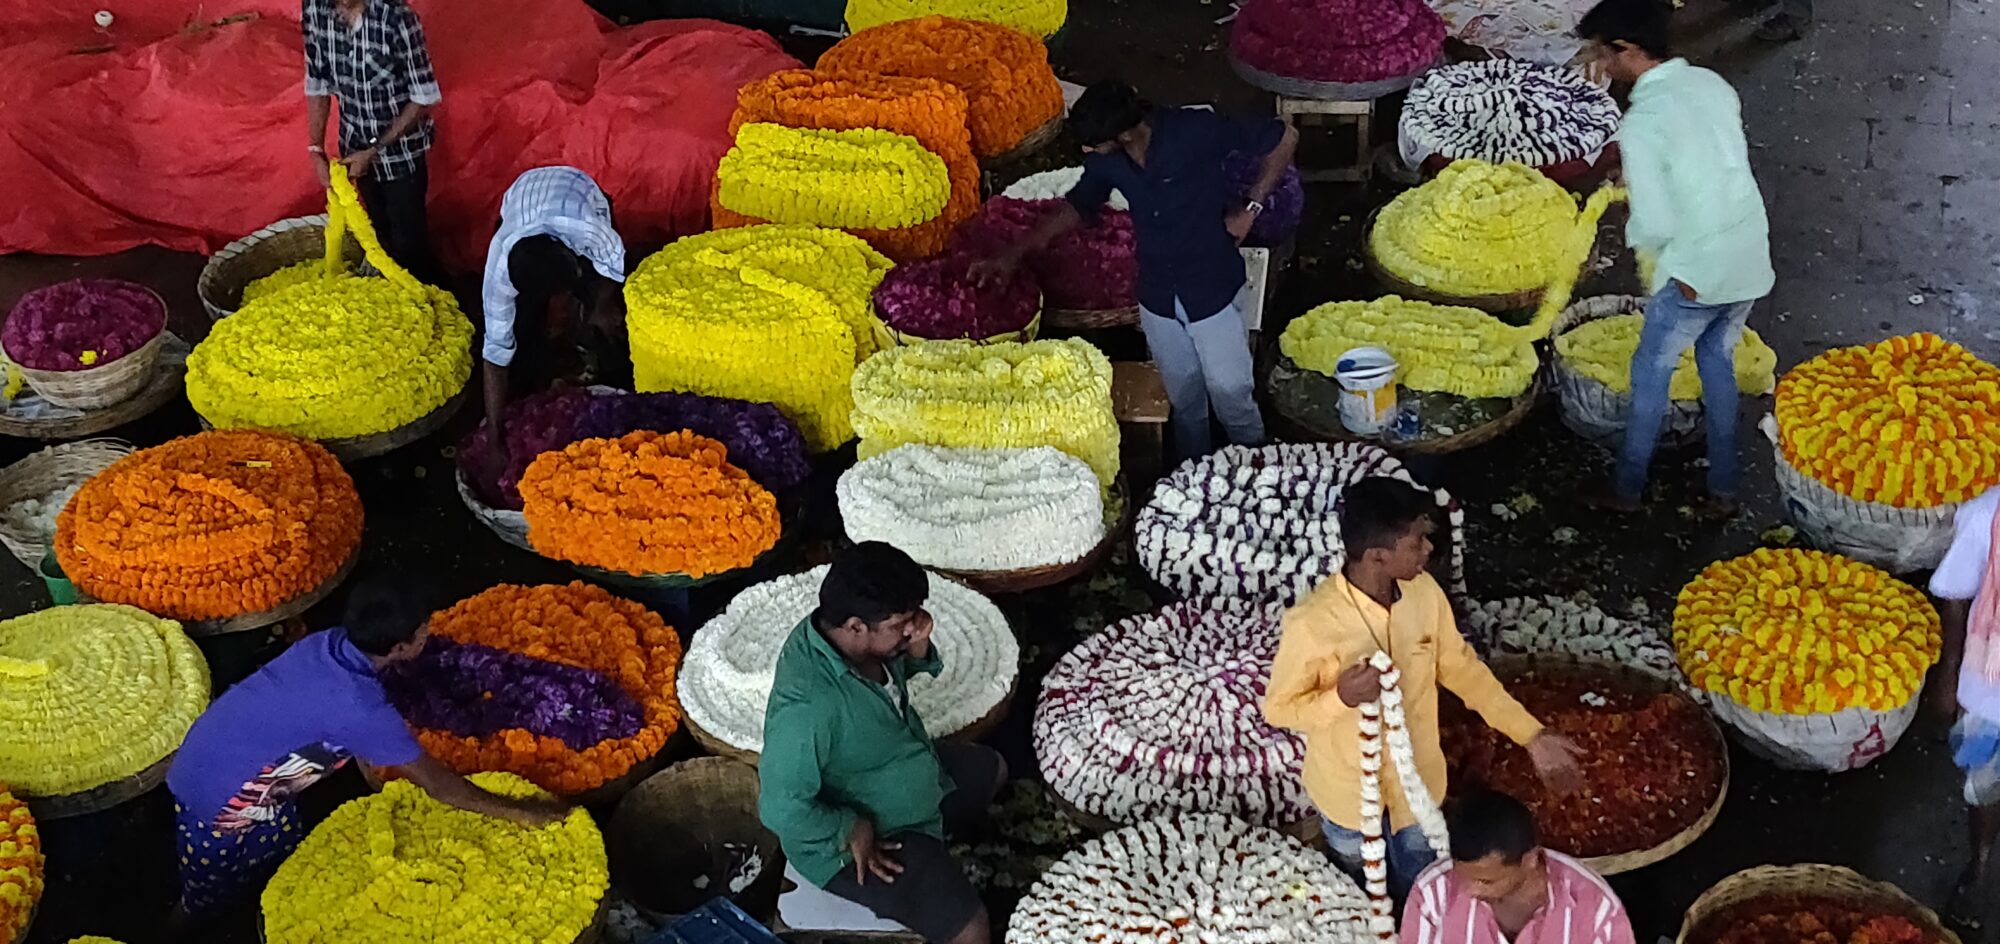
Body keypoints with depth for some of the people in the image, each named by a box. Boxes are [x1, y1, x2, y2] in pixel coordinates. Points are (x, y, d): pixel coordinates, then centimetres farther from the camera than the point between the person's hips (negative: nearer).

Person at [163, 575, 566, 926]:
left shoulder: (332, 642, -11)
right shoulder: (356, 707, -34)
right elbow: (435, 782, -25)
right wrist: (519, 811, -17)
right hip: (219, 795, -7)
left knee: (283, 868, 24)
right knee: (206, 899, 17)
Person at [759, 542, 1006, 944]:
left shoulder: (854, 639, -16)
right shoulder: (809, 704, -41)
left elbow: (896, 671, 6)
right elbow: (780, 808, -36)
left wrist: (918, 650, -16)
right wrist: (850, 831, -22)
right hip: (857, 837, -9)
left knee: (991, 770, 28)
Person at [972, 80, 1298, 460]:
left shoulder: (1195, 131, -24)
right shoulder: (1107, 161, -8)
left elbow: (1284, 138, -16)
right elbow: (1077, 206, 10)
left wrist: (1250, 208, -16)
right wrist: (1012, 254, 3)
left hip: (1212, 290, -4)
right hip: (1158, 297, 4)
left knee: (1229, 391, 5)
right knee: (1183, 398, 16)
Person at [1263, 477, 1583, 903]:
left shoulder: (1424, 591, -19)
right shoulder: (1312, 623, -35)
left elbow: (1461, 668, -3)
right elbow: (1278, 709, -20)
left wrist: (1532, 735, -6)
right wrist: (1341, 698, -41)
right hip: (1348, 785, -3)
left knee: (1417, 891, 29)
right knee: (1355, 893, 28)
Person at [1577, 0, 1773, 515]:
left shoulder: (1641, 124, -20)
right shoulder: (1713, 85, 4)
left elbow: (1654, 225, -21)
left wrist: (1633, 234, 2)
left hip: (1697, 271, -7)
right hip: (1750, 258, 7)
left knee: (1651, 372, 13)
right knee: (1718, 363, 22)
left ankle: (1627, 487, 26)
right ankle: (1723, 488, 28)